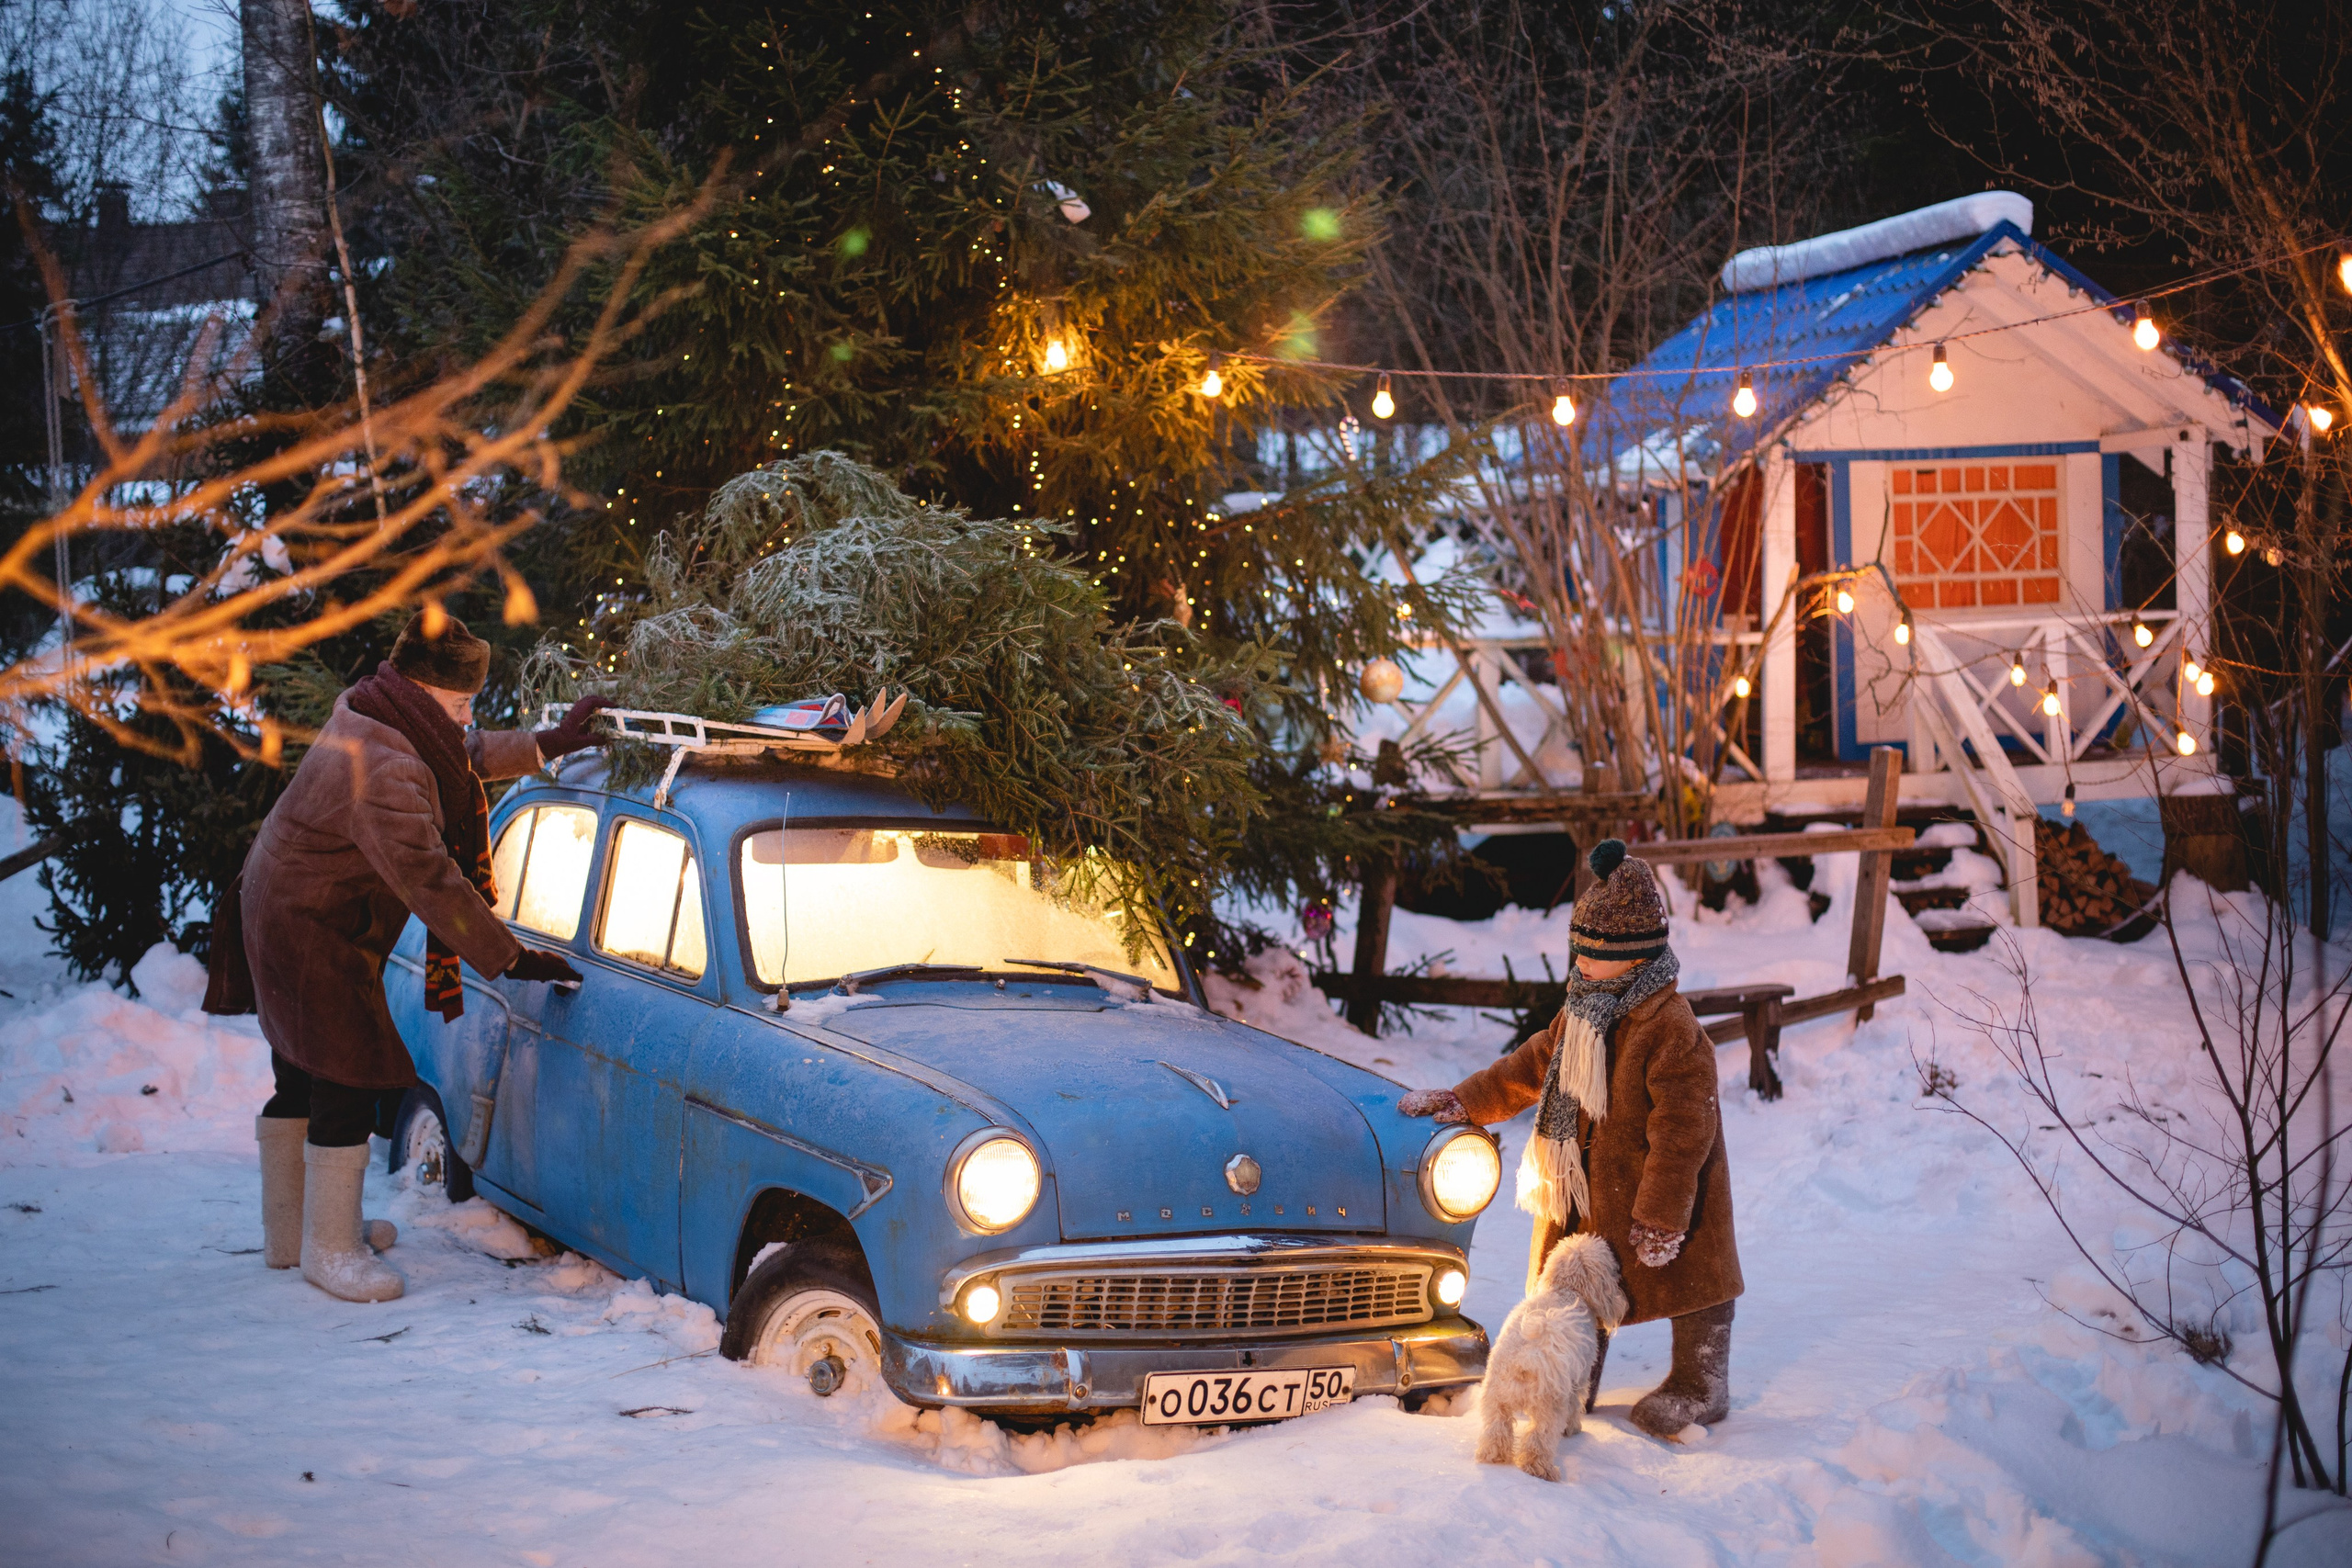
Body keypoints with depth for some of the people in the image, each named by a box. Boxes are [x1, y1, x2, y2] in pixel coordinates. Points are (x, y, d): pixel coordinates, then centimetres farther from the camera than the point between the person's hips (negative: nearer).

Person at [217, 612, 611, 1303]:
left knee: (303, 1080, 20)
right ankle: (331, 1251, 3)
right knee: (350, 1081, -6)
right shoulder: (386, 773, -29)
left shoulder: (370, 721, 4)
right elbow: (430, 881, -31)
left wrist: (546, 745, 13)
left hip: (276, 915, 11)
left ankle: (287, 1231, 32)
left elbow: (466, 757, 21)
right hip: (313, 936, -11)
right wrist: (510, 958, -27)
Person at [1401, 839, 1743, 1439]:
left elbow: (1681, 1130, -24)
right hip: (1585, 1196, 8)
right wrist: (1461, 1101, 11)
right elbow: (1531, 1068, 18)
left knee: (1685, 1278, 6)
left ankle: (1701, 1388, 23)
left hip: (1662, 1191, -8)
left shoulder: (1672, 1027, -23)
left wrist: (1662, 1215, -24)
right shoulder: (1580, 1015, 4)